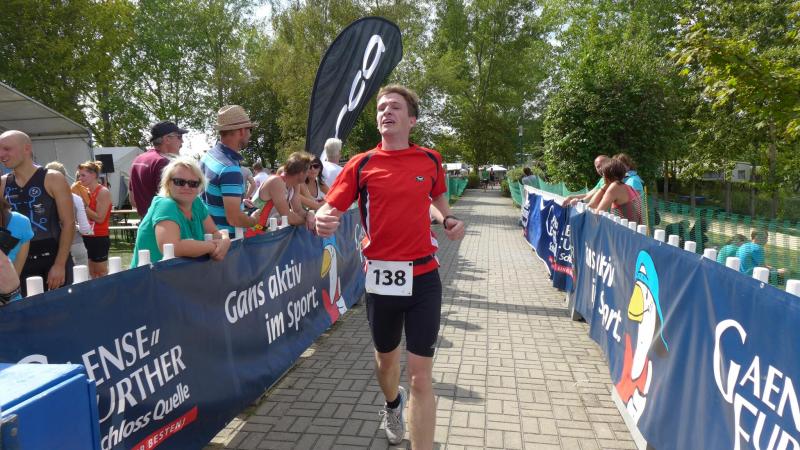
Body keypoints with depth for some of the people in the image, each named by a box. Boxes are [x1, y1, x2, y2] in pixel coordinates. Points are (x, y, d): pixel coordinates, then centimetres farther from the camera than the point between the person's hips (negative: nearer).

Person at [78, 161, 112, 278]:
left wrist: (83, 206, -14)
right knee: (91, 274, 11)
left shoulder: (103, 192, -12)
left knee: (101, 274, 1)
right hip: (87, 237, 7)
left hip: (99, 239, -7)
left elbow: (100, 218, -17)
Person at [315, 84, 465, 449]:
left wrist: (447, 219, 1)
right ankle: (393, 405, 57)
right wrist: (323, 221, -30)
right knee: (386, 357, 23)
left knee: (421, 376, -3)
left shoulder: (430, 160, 2)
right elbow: (330, 208, -7)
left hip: (423, 276, -1)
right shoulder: (361, 164, -2)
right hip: (380, 276, 1)